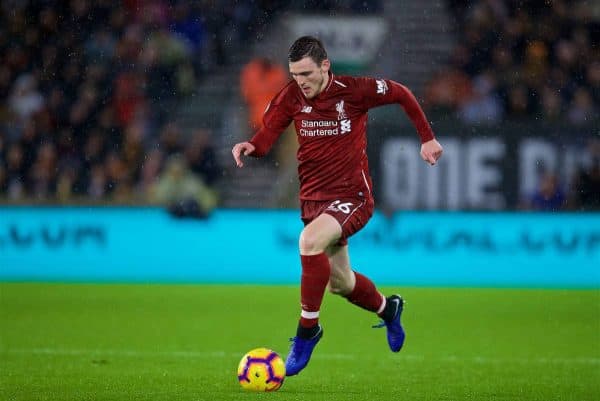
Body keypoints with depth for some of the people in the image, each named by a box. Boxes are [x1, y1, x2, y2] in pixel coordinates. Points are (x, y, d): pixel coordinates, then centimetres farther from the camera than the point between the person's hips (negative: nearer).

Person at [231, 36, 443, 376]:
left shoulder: (353, 91, -14)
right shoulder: (291, 97, -5)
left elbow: (402, 94, 1)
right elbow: (266, 138, -7)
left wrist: (427, 138, 3)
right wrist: (249, 147, -30)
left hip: (353, 195, -6)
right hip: (313, 197, 6)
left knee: (310, 240, -33)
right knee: (340, 283, 18)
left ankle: (307, 329, -20)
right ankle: (388, 309, 51)